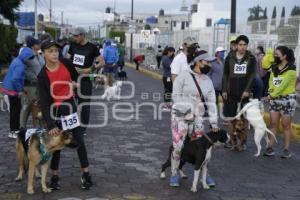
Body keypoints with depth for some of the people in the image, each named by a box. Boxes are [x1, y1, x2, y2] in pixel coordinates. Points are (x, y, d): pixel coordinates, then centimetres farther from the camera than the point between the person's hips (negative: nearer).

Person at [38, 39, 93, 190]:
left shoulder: (66, 63, -8)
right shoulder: (42, 76, -16)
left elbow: (75, 76, 18)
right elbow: (44, 102, -19)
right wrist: (50, 125, -24)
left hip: (70, 107, 2)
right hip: (55, 111, -2)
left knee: (79, 141, 5)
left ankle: (86, 174, 16)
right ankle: (55, 176, 23)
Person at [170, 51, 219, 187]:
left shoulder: (208, 81, 8)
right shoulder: (184, 76, -7)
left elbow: (211, 103, 6)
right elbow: (176, 96, -9)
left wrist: (214, 122, 0)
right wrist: (187, 111, -15)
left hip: (197, 119, 4)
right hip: (180, 117, -4)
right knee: (178, 147, -4)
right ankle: (174, 174, 14)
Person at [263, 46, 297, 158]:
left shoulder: (291, 69, -12)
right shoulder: (274, 67, 9)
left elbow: (284, 85, -18)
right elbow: (271, 81, 7)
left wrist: (272, 95, -18)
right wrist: (271, 93, -10)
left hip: (287, 99, -5)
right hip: (275, 100, 6)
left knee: (286, 125, 1)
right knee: (273, 124, 4)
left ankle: (286, 149, 9)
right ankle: (270, 148, 6)